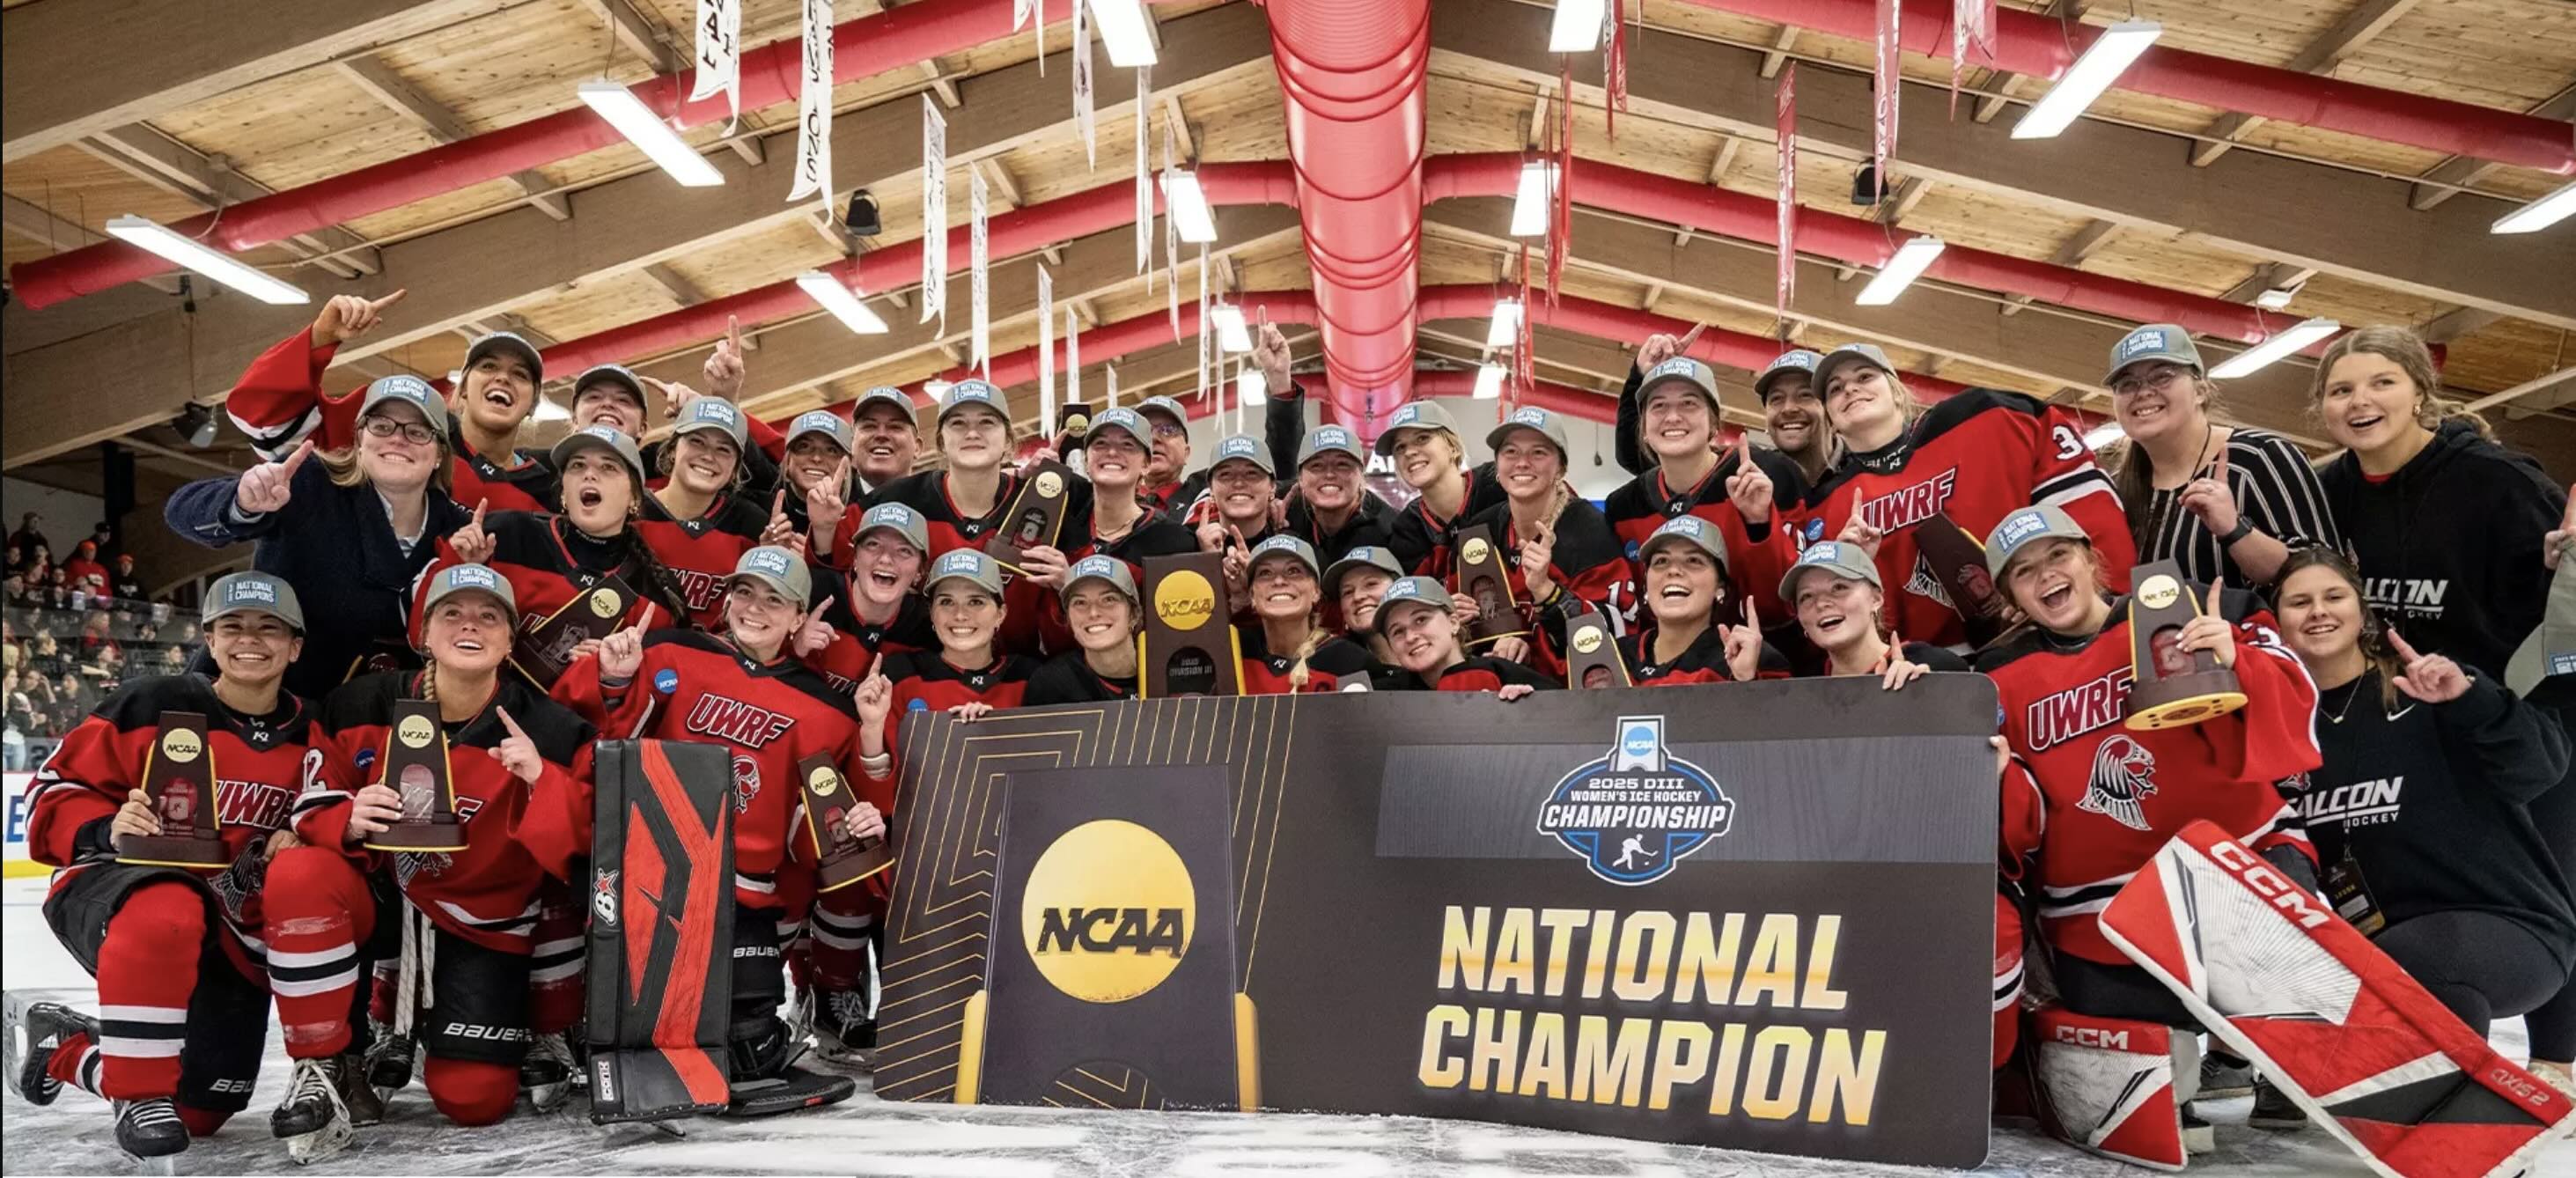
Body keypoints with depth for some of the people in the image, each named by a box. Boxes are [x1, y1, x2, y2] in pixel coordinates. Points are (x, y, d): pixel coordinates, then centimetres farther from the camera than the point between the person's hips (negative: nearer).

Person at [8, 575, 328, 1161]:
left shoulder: (309, 740, 3)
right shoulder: (152, 705, -9)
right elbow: (57, 785, -4)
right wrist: (105, 832, -23)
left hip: (230, 923, 4)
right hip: (114, 881, -4)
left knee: (200, 1109, 1)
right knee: (164, 917, -44)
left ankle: (60, 1047, 31)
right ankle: (141, 1092, -22)